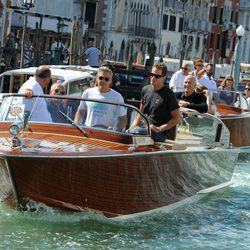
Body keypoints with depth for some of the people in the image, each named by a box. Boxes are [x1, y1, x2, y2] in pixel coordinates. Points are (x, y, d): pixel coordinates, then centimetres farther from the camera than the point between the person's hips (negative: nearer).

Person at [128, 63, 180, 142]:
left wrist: (159, 129, -14)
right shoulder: (145, 89, 17)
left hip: (160, 133, -6)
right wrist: (132, 127, 9)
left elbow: (176, 118, -3)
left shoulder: (168, 94, -3)